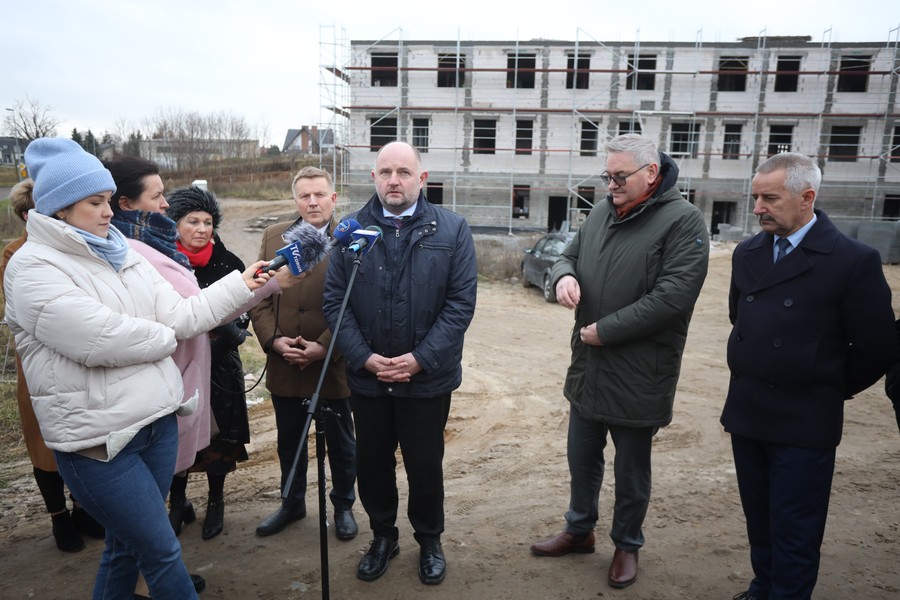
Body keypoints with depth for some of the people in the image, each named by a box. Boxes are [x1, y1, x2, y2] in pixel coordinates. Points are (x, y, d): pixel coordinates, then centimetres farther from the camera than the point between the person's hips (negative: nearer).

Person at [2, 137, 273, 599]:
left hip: (158, 419, 7)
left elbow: (179, 315, 7)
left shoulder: (123, 255, 11)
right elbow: (98, 340, -22)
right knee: (163, 551, 2)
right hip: (97, 437, -6)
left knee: (126, 543, 20)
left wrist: (241, 284, 1)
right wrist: (160, 338, -5)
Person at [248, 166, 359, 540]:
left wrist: (324, 347, -19)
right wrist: (274, 339, -10)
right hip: (284, 365, 4)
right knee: (289, 440, 21)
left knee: (340, 442, 15)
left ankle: (343, 506, 37)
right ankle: (292, 503, 42)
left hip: (334, 364, -3)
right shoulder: (273, 237, 4)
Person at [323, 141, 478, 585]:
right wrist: (363, 357, -13)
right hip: (366, 376, 2)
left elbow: (461, 302, -8)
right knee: (372, 462, 17)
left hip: (427, 378, -2)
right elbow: (335, 300, -1)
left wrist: (420, 358, -15)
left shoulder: (452, 230, -4)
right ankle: (382, 536, 41)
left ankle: (429, 540, 39)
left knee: (425, 464, 14)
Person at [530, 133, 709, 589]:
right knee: (581, 458, 21)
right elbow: (569, 255, 15)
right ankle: (579, 530, 43)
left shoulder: (682, 221, -14)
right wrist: (564, 275, -11)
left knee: (631, 471, 14)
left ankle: (626, 545, 37)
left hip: (638, 376, -6)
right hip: (587, 367, 6)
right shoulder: (601, 213, 6)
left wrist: (605, 330, -20)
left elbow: (673, 295, -22)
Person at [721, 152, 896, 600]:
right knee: (759, 521, 19)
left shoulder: (853, 260, -13)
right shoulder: (747, 253, 4)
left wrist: (827, 390, 2)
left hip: (803, 424, -5)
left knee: (793, 534, 7)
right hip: (746, 414, 5)